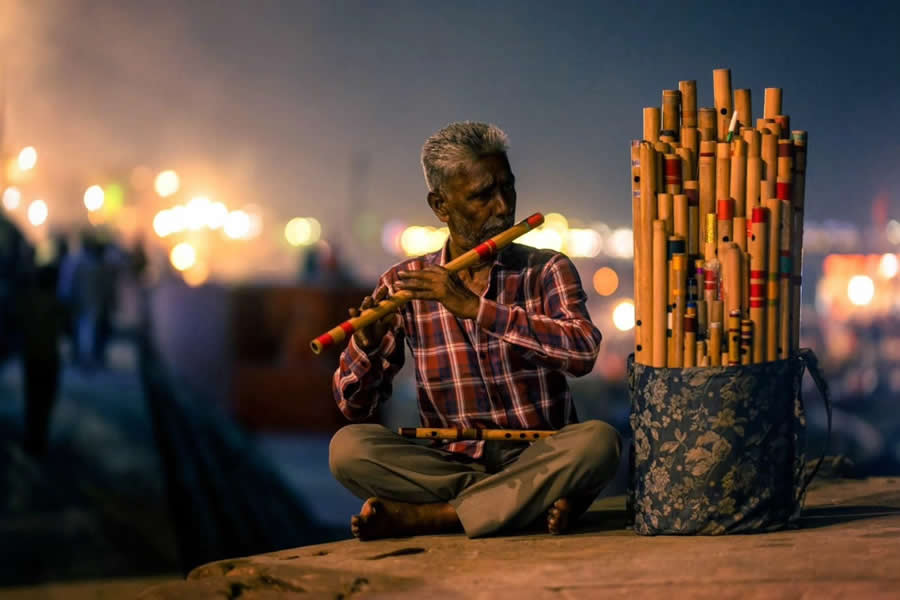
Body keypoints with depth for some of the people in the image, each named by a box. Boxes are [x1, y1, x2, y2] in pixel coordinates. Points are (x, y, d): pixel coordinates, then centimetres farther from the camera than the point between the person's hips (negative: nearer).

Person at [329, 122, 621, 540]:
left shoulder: (547, 271, 4)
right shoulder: (404, 286, 5)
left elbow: (583, 350, -18)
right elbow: (353, 407, 4)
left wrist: (474, 307, -22)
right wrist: (366, 345, -18)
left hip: (536, 462, 0)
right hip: (448, 464, 1)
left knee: (597, 441, -31)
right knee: (348, 447, -24)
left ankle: (420, 516, -25)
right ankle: (531, 505, -22)